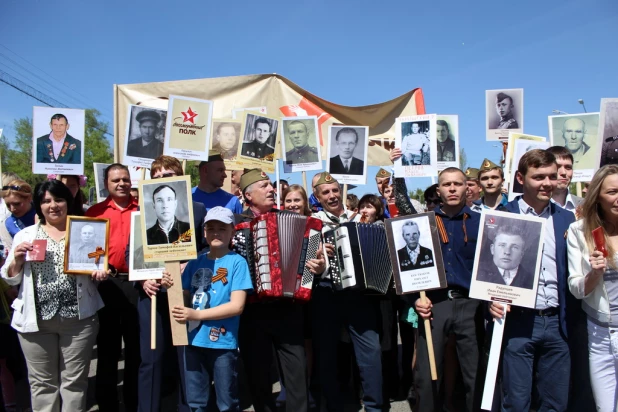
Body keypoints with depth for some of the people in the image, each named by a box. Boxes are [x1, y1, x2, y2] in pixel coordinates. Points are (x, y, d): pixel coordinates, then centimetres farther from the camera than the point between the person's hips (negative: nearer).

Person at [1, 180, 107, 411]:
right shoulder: (25, 235, 7)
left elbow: (98, 265, 9)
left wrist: (101, 273, -13)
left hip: (78, 318, -1)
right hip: (35, 319, 1)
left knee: (75, 381, 8)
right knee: (42, 382, 11)